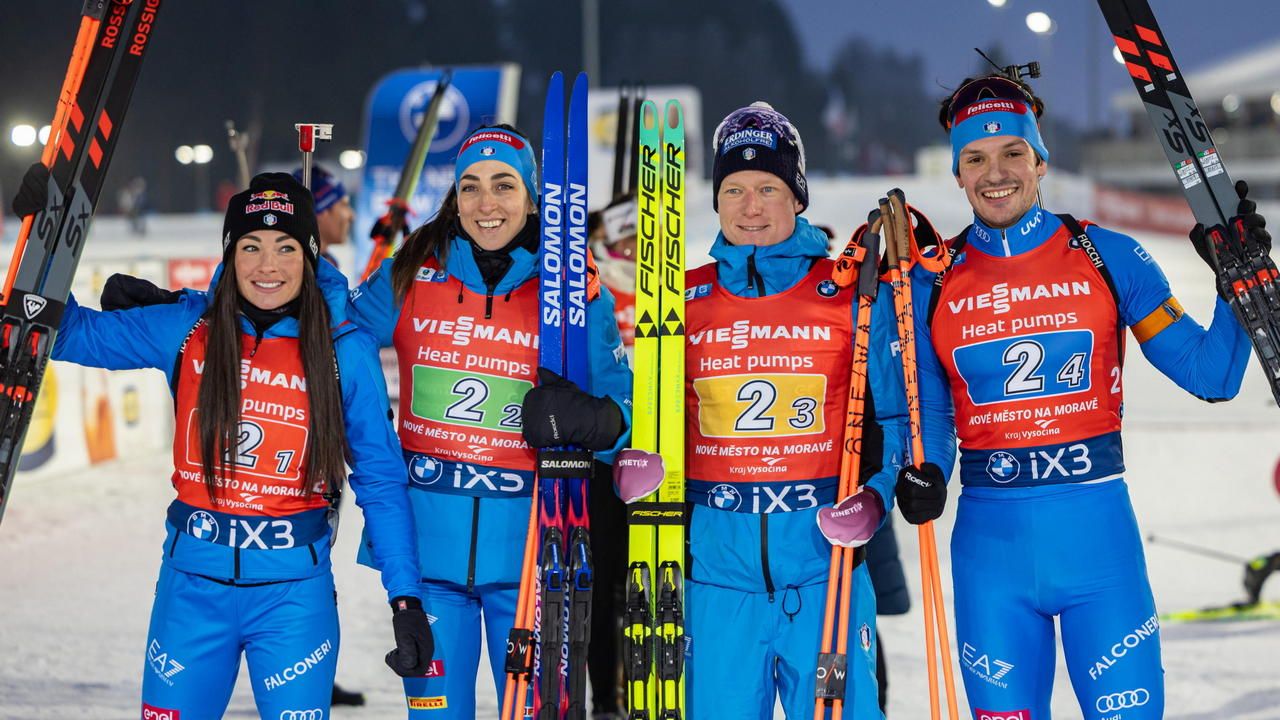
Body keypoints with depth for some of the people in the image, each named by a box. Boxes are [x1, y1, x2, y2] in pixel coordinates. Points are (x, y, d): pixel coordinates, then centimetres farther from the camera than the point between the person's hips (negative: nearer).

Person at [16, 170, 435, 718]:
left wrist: (406, 597, -4)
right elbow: (71, 333, 8)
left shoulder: (346, 350, -4)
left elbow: (380, 478, 0)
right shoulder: (186, 329, 0)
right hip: (192, 584, 2)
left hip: (294, 593, -2)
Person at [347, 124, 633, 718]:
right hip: (427, 540, 1)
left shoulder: (577, 294, 1)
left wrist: (588, 419, -17)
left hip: (528, 541, -1)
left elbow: (621, 413, 4)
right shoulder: (408, 279, 4)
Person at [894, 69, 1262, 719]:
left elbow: (1209, 374, 1)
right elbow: (930, 414, 11)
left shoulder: (1108, 258, 1)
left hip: (1098, 531, -1)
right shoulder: (934, 283, 5)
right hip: (990, 540, 1)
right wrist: (924, 474, -8)